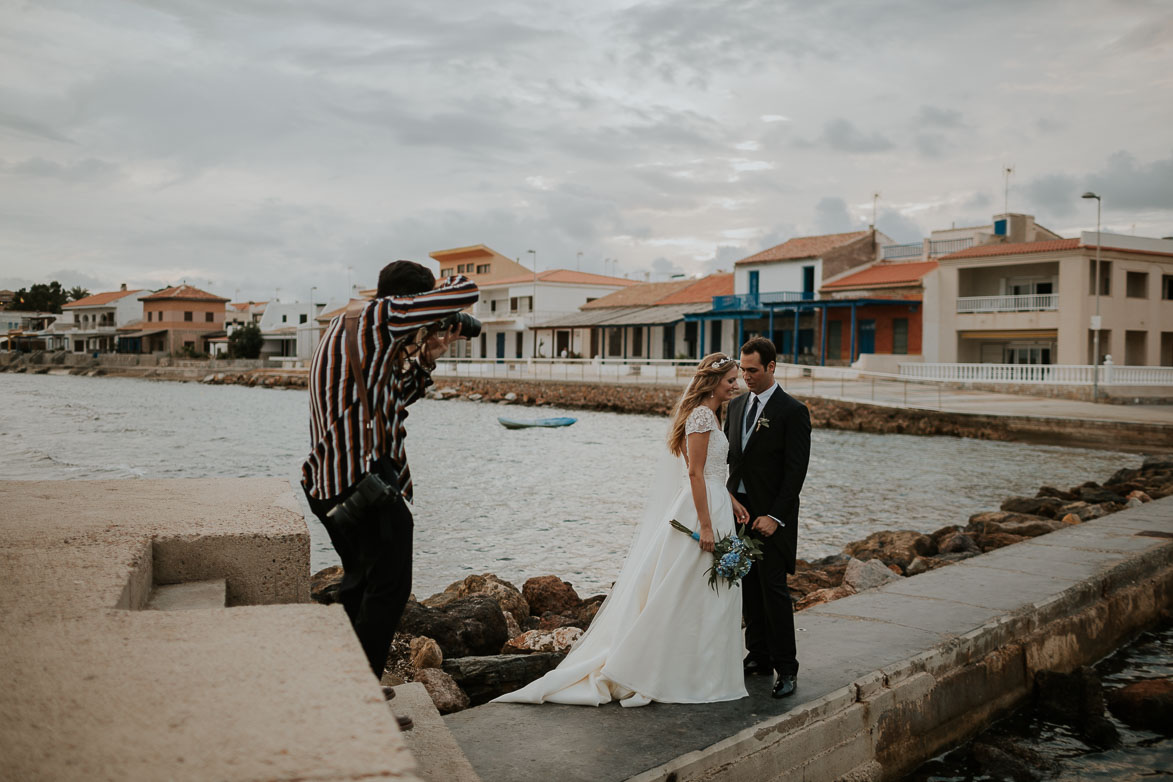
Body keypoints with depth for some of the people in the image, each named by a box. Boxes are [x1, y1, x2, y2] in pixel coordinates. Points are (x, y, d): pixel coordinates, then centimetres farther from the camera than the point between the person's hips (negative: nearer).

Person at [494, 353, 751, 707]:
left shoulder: (706, 414, 14)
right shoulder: (702, 415, -17)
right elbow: (695, 473, -21)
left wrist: (730, 500, 15)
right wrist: (706, 525, -22)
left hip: (710, 505, 10)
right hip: (702, 510, -10)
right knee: (692, 594, -1)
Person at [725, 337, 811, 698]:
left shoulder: (793, 411, -9)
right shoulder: (736, 405, 12)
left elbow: (796, 470, -12)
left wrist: (774, 516, -17)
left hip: (770, 516, -6)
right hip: (739, 508, 6)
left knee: (773, 589, -5)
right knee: (749, 587, 11)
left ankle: (786, 669, 4)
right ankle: (759, 657, 21)